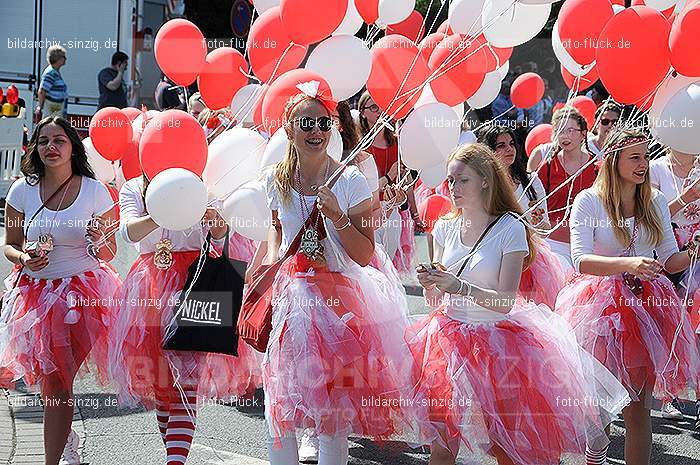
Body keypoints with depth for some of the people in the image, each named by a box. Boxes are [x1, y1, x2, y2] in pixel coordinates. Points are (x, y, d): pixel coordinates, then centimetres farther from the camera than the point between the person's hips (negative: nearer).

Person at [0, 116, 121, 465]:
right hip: (35, 292, 2)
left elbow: (110, 253, 4)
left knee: (57, 385, -7)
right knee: (50, 385, 8)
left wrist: (100, 241, -18)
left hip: (82, 293, -2)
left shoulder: (94, 191, -3)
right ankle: (66, 437, 39)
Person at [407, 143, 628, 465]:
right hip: (449, 338, 3)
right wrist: (429, 284, -12)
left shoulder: (510, 229, -9)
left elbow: (505, 303, -14)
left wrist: (459, 286, -25)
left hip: (494, 341, -3)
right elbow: (435, 300, 10)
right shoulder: (444, 228, 6)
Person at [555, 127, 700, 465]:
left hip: (646, 305, 3)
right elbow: (580, 260, -18)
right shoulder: (588, 201, -6)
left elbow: (669, 259, 9)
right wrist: (628, 264, -33)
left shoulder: (655, 202, 7)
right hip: (603, 306, -3)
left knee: (638, 406, 1)